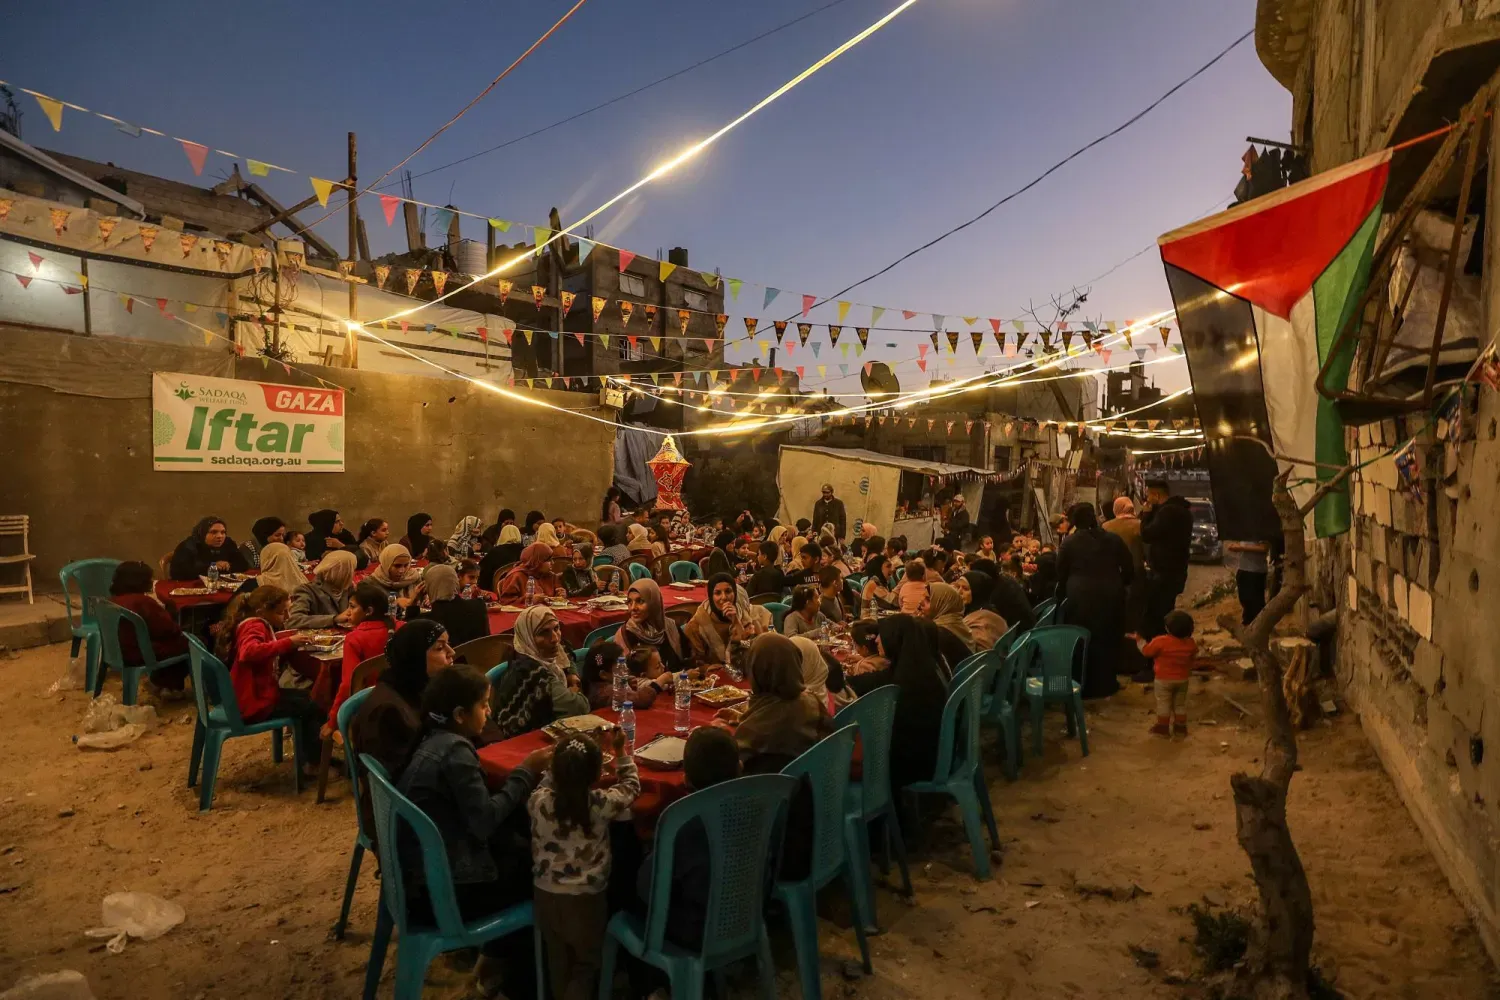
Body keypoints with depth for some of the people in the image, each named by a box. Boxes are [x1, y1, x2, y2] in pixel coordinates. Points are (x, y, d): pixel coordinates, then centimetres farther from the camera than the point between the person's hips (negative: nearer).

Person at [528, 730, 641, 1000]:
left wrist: (563, 763, 11)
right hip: (586, 898, -3)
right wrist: (621, 752, 7)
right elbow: (631, 786, -2)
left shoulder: (539, 800, -16)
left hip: (546, 895, 3)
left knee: (558, 961, 24)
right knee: (586, 962, 18)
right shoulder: (601, 803, -22)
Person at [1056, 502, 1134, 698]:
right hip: (1111, 596, 2)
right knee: (1107, 640, 14)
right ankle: (1105, 684, 21)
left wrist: (1062, 595, 18)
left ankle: (1083, 686, 14)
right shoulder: (1113, 539, 5)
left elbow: (1061, 574, 3)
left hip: (1081, 597, -2)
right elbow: (1128, 571, 7)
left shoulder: (1069, 542, -1)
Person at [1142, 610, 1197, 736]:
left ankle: (1163, 727, 13)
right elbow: (1193, 655, 12)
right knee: (1180, 703, 18)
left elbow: (1146, 651, -12)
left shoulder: (1160, 642, -24)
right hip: (1183, 679, 5)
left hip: (1164, 679, -5)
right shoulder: (1190, 643, -8)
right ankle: (1181, 727, 24)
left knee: (1163, 703, 8)